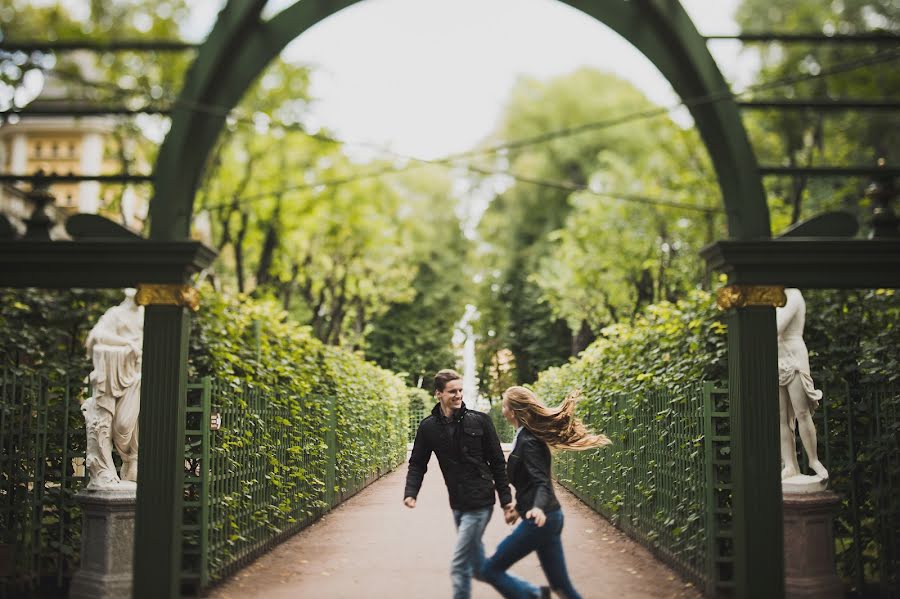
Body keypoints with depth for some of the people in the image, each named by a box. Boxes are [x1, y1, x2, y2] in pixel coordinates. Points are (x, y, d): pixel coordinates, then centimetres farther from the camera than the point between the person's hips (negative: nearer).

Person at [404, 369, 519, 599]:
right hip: (457, 504, 5)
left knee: (459, 564, -9)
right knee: (477, 565, 16)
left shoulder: (480, 421, -6)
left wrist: (506, 499, -1)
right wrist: (410, 492, -10)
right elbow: (417, 464, 7)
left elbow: (497, 462, -1)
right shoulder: (428, 427, 1)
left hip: (480, 503, -5)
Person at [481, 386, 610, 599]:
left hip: (538, 520, -10)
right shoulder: (529, 436, 12)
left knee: (491, 570, -1)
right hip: (549, 517, 10)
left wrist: (538, 507, -43)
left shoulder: (527, 442, -15)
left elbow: (541, 482, -24)